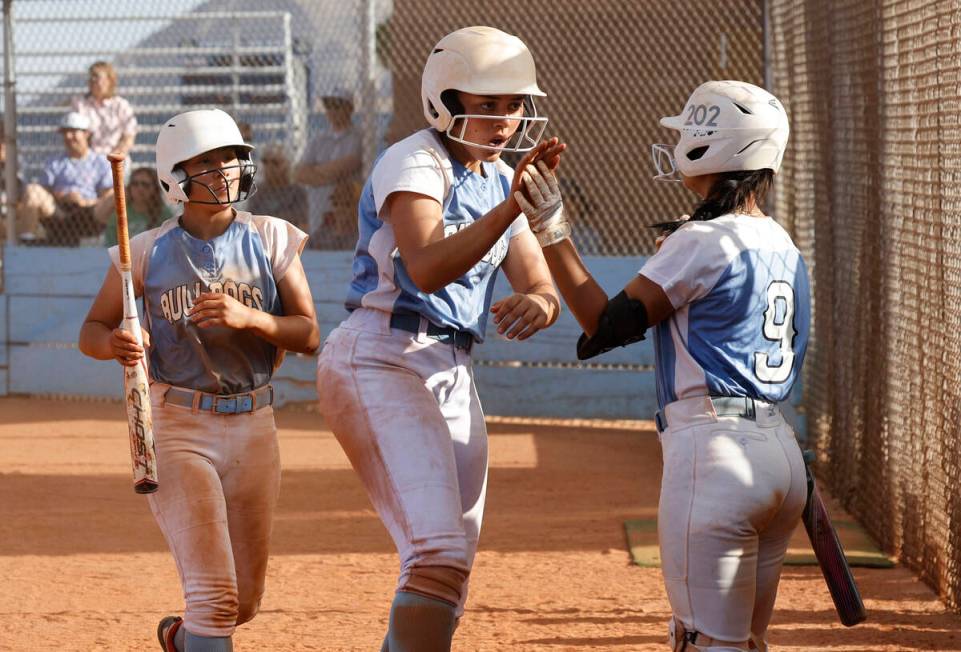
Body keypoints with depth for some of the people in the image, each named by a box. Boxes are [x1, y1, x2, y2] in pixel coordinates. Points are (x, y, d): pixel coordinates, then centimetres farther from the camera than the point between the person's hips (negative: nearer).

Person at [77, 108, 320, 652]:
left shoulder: (272, 239, 1)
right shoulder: (149, 251, -2)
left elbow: (309, 336, -3)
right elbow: (92, 331, 3)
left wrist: (249, 318, -21)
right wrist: (116, 343, -21)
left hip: (253, 428, 3)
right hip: (176, 429, -3)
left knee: (244, 602, 14)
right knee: (215, 595, -16)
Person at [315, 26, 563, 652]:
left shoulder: (502, 180, 14)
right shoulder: (415, 162, -11)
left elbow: (542, 290, 7)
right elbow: (425, 269, -28)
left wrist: (536, 305, -18)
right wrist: (511, 206, -34)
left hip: (454, 375, 9)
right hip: (381, 361, -9)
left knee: (453, 566, 11)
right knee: (439, 553, -21)